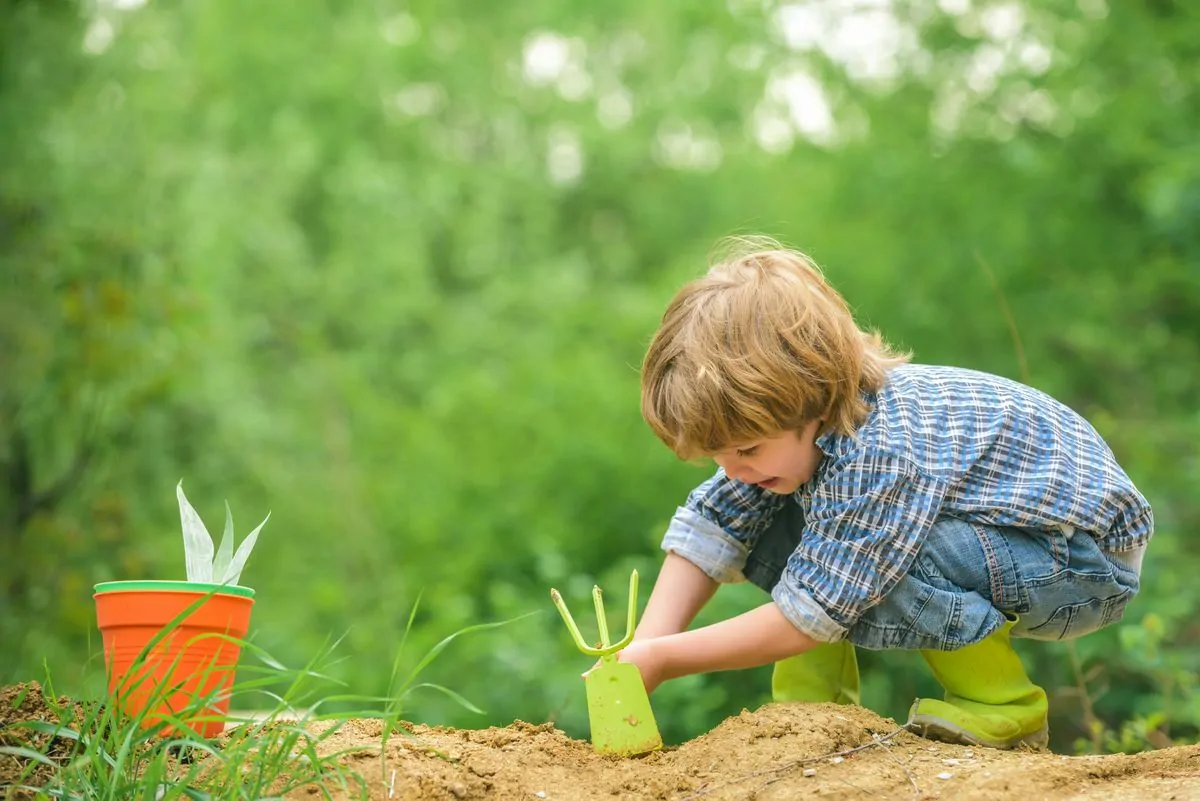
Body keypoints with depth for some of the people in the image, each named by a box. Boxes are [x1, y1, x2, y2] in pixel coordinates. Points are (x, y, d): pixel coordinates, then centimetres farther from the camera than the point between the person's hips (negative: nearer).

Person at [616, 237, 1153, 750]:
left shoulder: (880, 454, -35)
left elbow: (806, 620, -31)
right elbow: (709, 529, -6)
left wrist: (662, 658, -24)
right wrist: (639, 652, -19)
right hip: (978, 537, 9)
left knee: (859, 556, -33)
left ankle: (1006, 708, -14)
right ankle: (812, 706, 3)